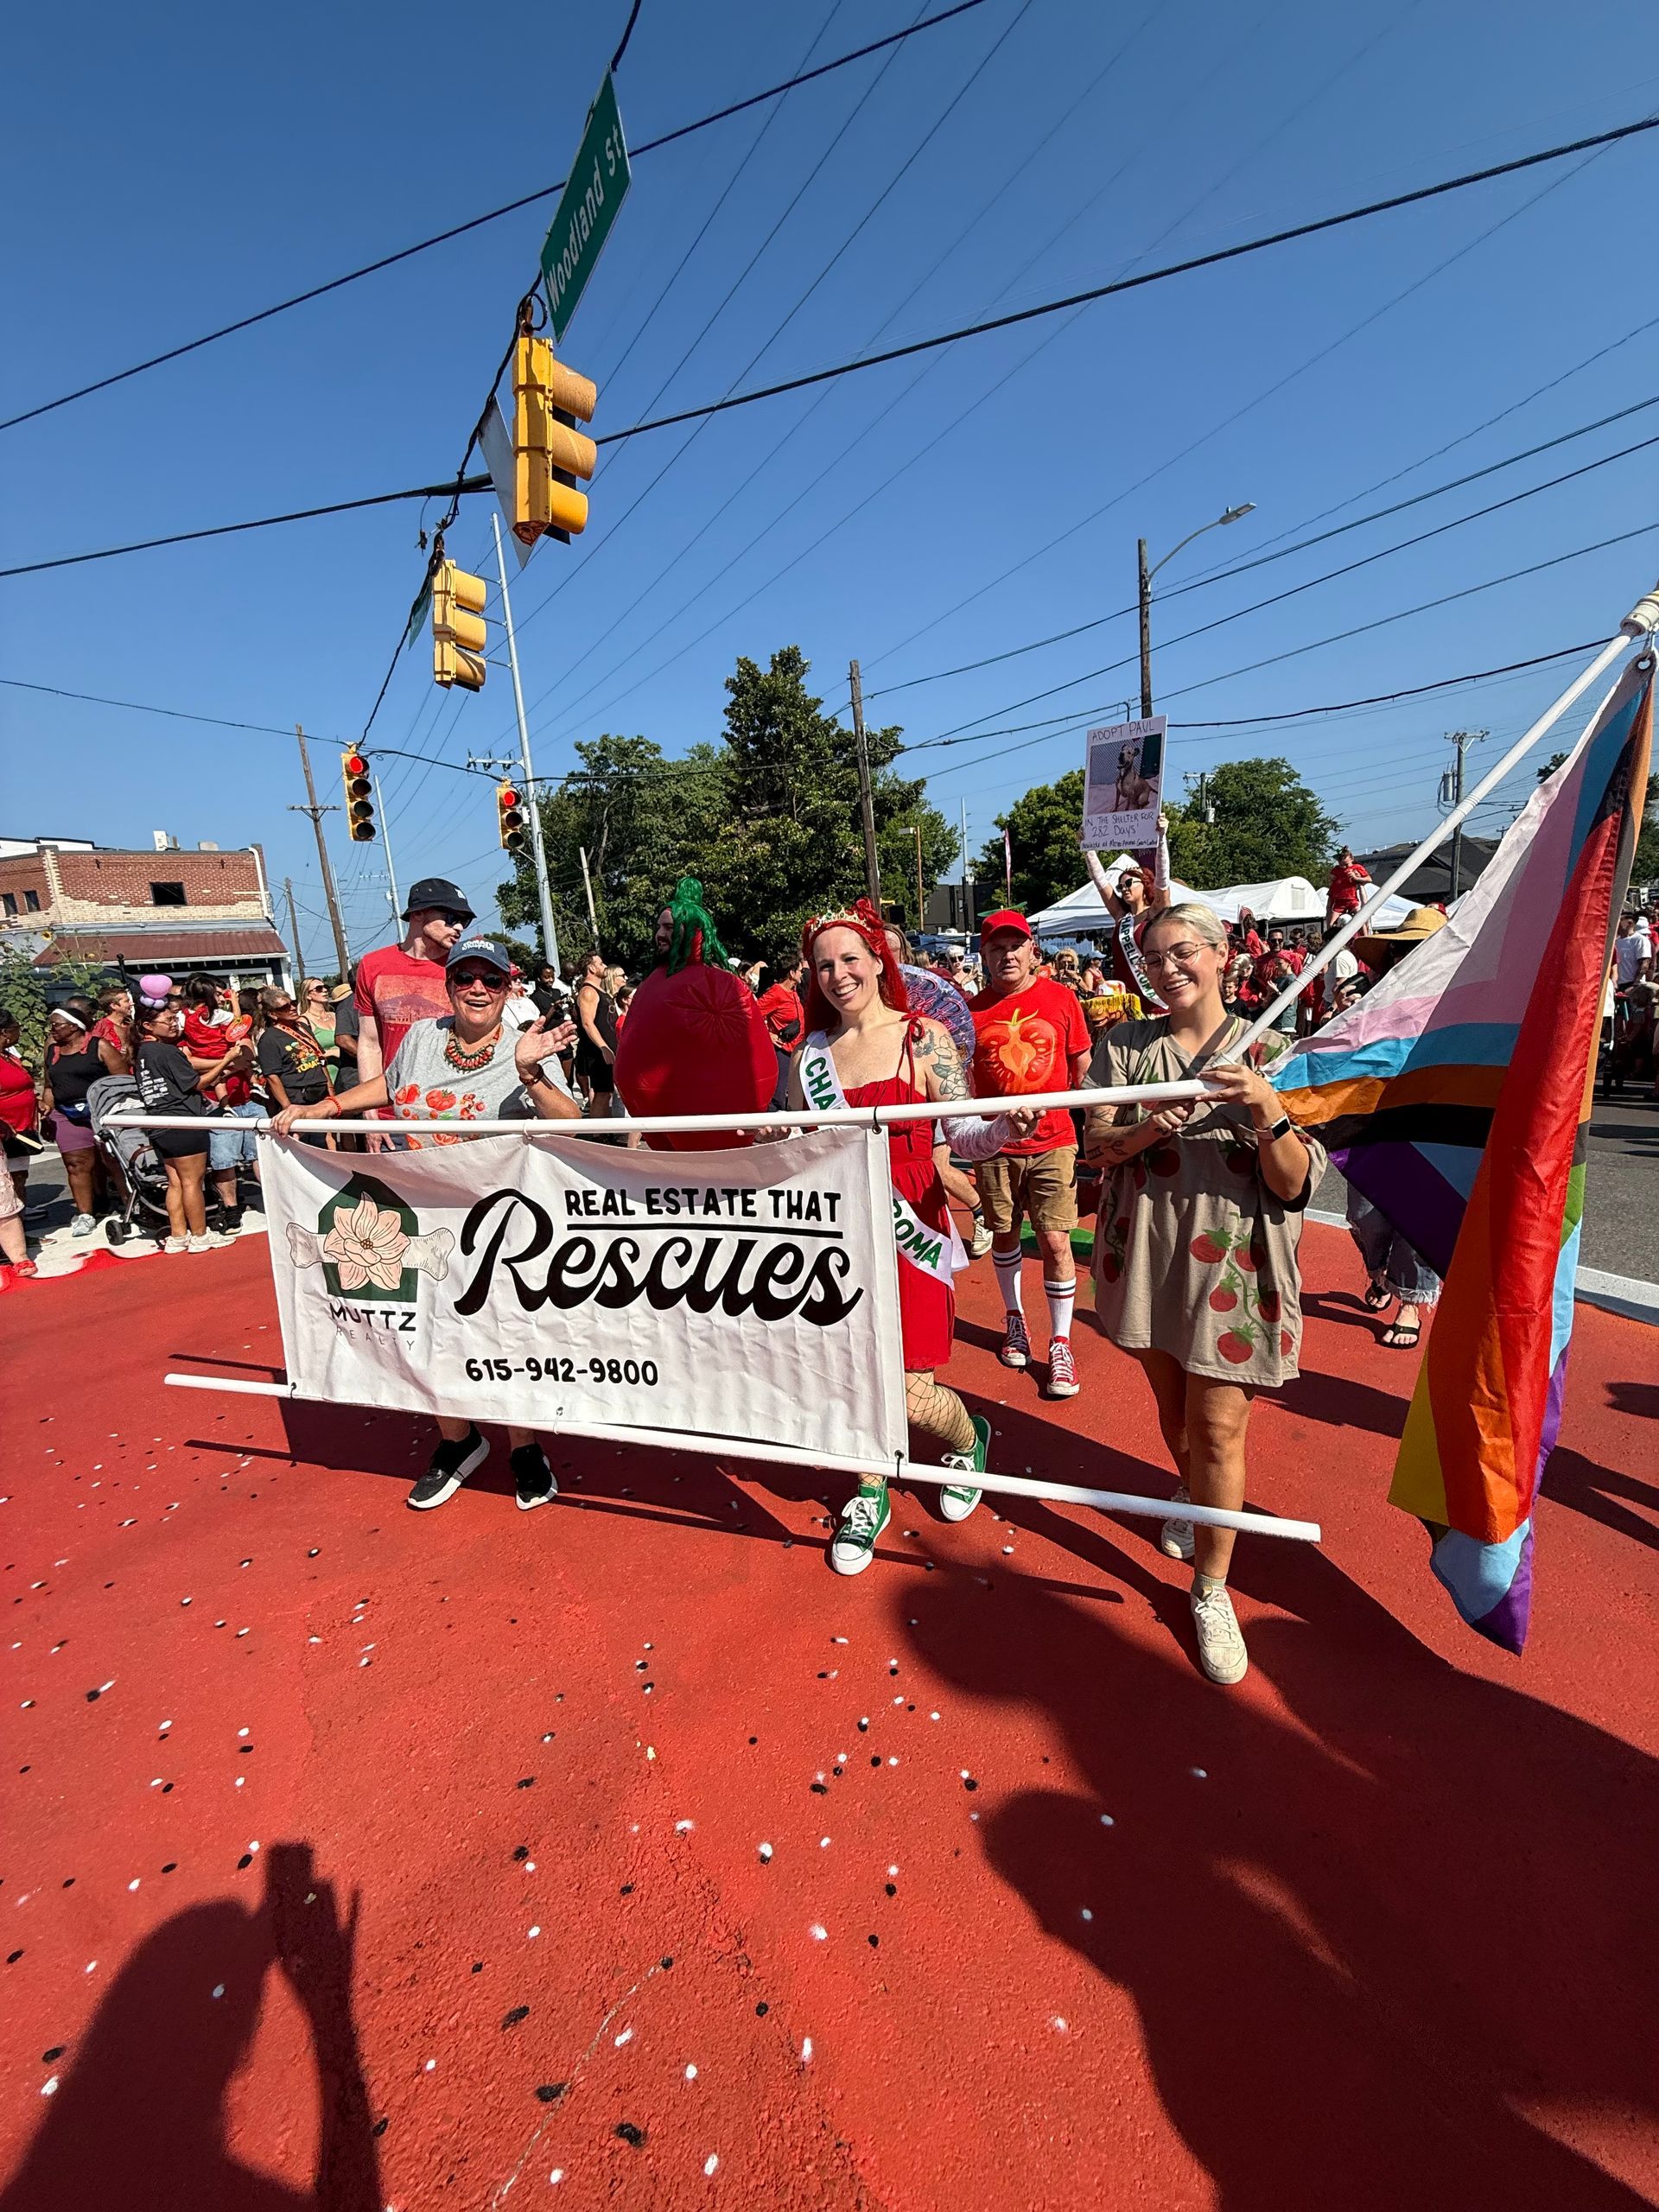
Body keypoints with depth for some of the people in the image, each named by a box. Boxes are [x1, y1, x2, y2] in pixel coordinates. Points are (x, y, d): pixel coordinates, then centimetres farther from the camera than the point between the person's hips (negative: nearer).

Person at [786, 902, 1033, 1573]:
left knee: (909, 1397, -3)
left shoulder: (924, 1038, -4)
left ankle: (967, 1437, 34)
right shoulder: (811, 1054, 6)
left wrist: (1004, 1127, -28)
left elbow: (964, 1135, -8)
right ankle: (870, 1492, 39)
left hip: (910, 1228, -3)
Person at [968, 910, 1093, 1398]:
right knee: (1005, 1235, 15)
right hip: (995, 1143, 1)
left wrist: (1056, 1106, 12)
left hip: (1052, 1141, -1)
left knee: (1055, 1242, -1)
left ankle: (1061, 1343, 15)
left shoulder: (1061, 998, -3)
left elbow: (1082, 1063, 8)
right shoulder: (974, 1010, -2)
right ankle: (1014, 1317, 38)